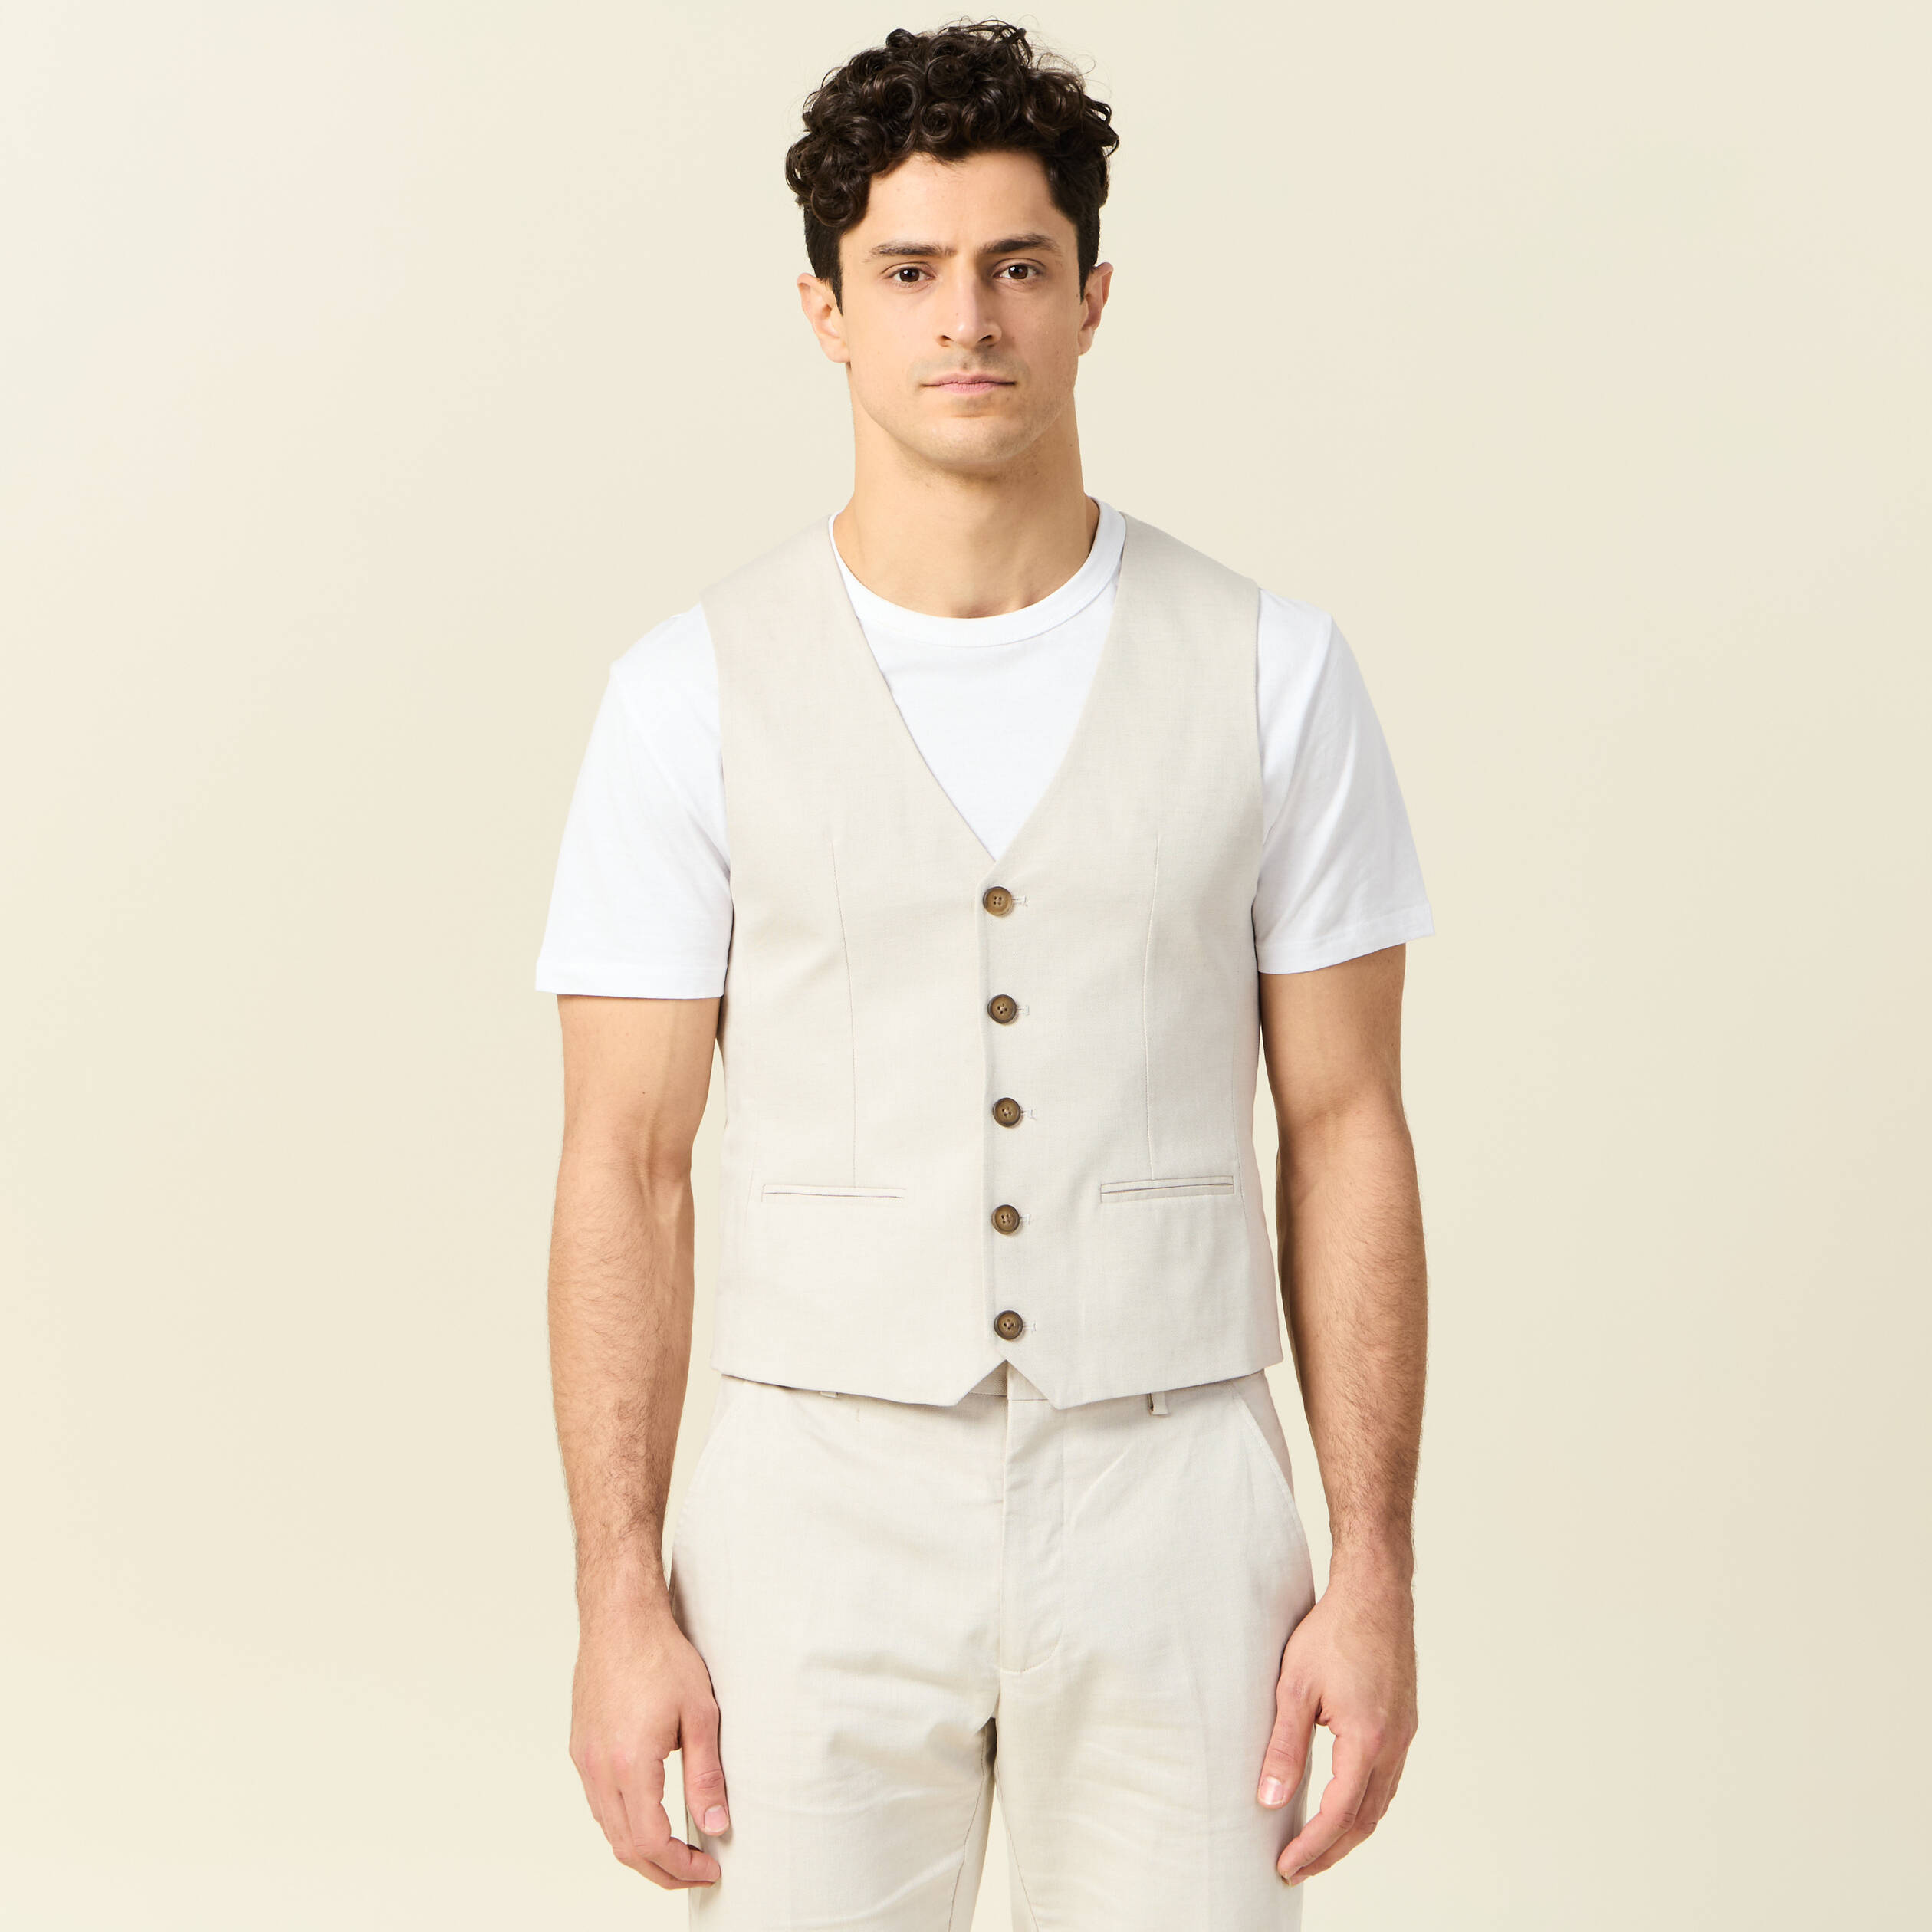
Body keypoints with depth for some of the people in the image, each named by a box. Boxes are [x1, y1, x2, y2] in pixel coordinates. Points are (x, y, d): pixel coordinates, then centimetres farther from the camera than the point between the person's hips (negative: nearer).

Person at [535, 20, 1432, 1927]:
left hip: (1171, 1515, 1)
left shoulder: (1269, 673, -1)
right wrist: (621, 1605, -7)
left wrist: (1375, 1576, -2)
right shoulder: (694, 693, -4)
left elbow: (1346, 1137, 1)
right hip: (825, 1530, 0)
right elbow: (625, 1170, -2)